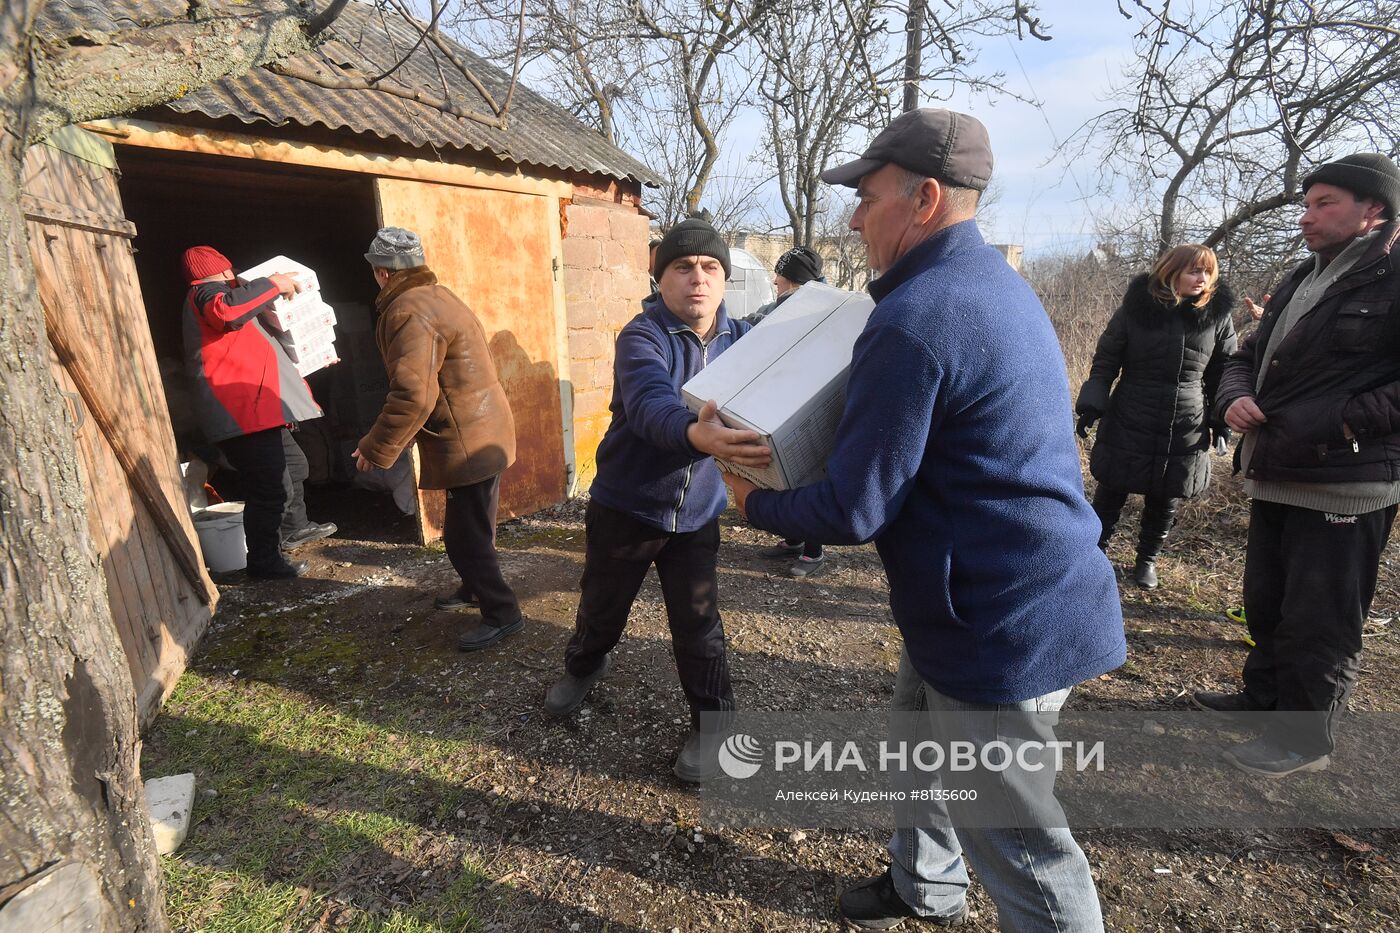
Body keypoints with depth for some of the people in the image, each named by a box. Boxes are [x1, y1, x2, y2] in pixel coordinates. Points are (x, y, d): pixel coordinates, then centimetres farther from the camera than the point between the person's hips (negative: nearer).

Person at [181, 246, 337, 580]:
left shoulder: (214, 294, 29)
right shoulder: (207, 291, -5)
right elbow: (227, 310, -32)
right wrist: (273, 283, -21)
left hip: (256, 410, 11)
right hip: (243, 413, -11)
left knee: (294, 464, 26)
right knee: (273, 488, -13)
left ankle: (294, 529, 43)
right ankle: (263, 561, -3)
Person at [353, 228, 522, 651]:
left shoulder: (409, 312, -19)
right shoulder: (437, 295, 14)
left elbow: (412, 396, -26)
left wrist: (375, 449, -15)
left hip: (468, 442, -10)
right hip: (483, 433, 10)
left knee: (466, 535, -2)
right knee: (470, 527, 23)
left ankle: (502, 613, 8)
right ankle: (475, 587, 40)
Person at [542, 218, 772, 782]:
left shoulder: (740, 340, -3)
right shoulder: (641, 337, -19)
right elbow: (651, 407, -38)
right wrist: (697, 436, -60)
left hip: (696, 514, 2)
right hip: (624, 505, -1)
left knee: (697, 621, 4)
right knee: (602, 604, 17)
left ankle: (713, 720, 27)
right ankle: (583, 666, 50)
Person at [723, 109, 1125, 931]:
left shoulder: (913, 318, -24)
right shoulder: (998, 284, 8)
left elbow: (852, 512, -23)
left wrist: (756, 503, -5)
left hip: (1004, 623, -10)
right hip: (1032, 591, 10)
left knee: (1016, 846, 8)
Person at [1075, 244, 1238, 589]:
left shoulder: (1218, 316, 0)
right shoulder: (1136, 307, -6)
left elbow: (1223, 373, 8)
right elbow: (1106, 359, -1)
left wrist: (1222, 423, 6)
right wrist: (1092, 404, -9)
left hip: (1185, 432, 2)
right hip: (1128, 423, -1)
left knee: (1165, 503, 10)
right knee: (1111, 492, 6)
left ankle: (1147, 559, 29)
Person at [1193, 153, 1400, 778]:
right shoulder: (1300, 281, 16)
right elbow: (1247, 357, 18)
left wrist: (1344, 422, -23)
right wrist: (1235, 399, -2)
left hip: (1344, 486, -8)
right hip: (1276, 478, 8)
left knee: (1320, 622, 4)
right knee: (1266, 603, 21)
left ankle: (1304, 738, 20)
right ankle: (1264, 697, 39)